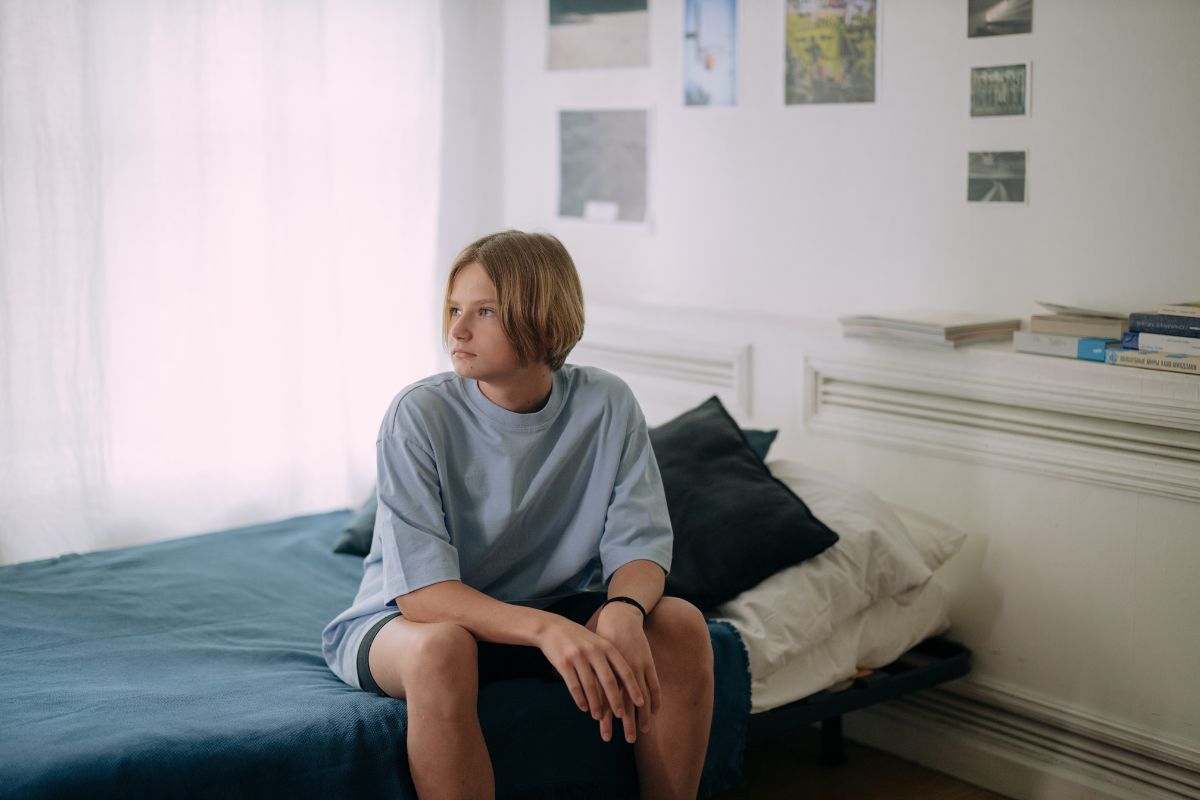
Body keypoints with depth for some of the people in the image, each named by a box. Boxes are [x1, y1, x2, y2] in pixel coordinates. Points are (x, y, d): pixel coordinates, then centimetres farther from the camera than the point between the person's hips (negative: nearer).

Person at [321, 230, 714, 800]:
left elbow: (639, 544, -10)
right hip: (409, 620, -3)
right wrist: (548, 629, -40)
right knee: (442, 648, -38)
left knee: (682, 625, -20)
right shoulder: (419, 415, -19)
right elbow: (420, 591, -24)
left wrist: (624, 610, -35)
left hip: (551, 609, 3)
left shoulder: (606, 405, -10)